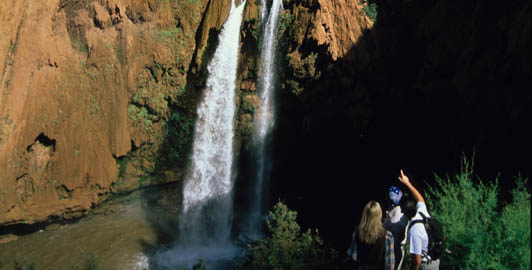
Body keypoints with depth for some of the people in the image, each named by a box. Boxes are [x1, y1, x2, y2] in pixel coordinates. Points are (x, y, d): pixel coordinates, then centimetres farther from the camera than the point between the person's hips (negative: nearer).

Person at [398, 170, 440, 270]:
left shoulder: (414, 231, -31)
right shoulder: (423, 212, -11)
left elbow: (417, 260, -28)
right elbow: (420, 199, 13)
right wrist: (407, 183, 16)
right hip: (436, 259, 8)